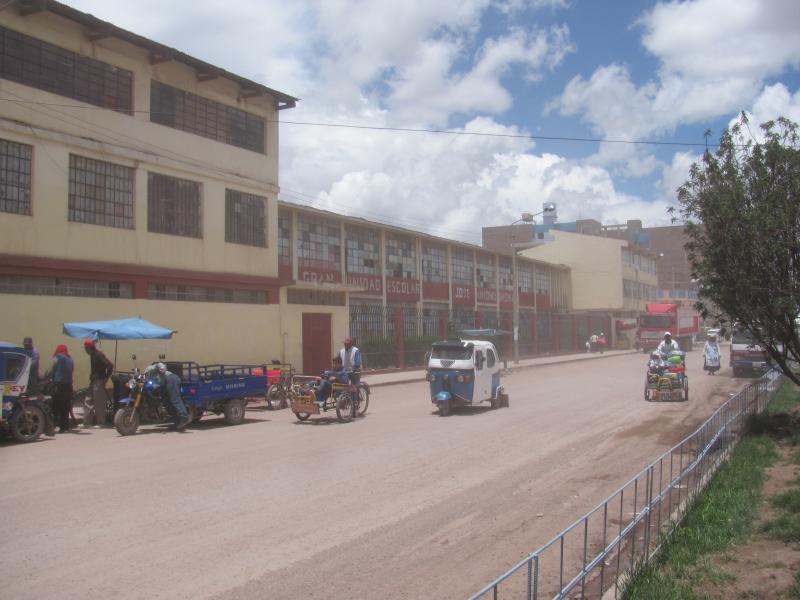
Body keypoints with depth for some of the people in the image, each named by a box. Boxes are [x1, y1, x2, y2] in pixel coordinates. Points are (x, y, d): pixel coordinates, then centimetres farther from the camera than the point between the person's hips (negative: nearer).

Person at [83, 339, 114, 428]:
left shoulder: (99, 355, -16)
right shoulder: (92, 355, 13)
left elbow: (110, 365, -23)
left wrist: (106, 377, -18)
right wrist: (92, 376, 13)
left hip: (99, 381, -10)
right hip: (93, 381, 10)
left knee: (99, 403, -5)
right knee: (88, 401, 9)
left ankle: (101, 423, 1)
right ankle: (87, 422, 13)